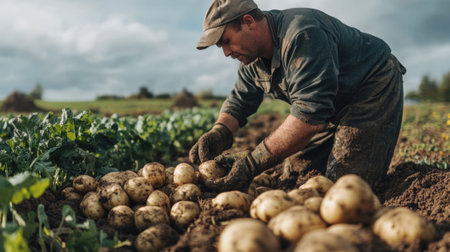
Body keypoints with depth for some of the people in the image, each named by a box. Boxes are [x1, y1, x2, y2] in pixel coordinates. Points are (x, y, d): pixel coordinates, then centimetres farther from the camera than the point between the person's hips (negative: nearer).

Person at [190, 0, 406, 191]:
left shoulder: (302, 36, -35)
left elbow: (310, 114, -41)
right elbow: (239, 100, 2)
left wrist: (253, 164, -42)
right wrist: (219, 132, -21)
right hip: (334, 104, 8)